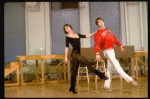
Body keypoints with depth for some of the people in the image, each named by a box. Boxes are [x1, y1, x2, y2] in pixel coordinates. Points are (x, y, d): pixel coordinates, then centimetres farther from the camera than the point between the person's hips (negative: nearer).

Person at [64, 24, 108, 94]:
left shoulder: (77, 35, 21)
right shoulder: (68, 37, 4)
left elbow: (86, 36, 23)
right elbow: (66, 47, 0)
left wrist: (95, 33, 16)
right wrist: (66, 57, -4)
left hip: (78, 54, 6)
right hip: (74, 53, -6)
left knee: (74, 71, 6)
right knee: (87, 63, -22)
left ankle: (72, 88, 10)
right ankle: (100, 75, -24)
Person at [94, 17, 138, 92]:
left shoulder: (108, 30, 16)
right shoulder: (99, 33, -10)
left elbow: (114, 38, 23)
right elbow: (96, 44, -21)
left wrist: (120, 46, 21)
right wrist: (97, 54, -32)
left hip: (112, 50, 8)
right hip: (107, 51, -8)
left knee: (109, 68, 9)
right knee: (116, 64, -13)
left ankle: (106, 85, 16)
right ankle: (129, 79, -13)